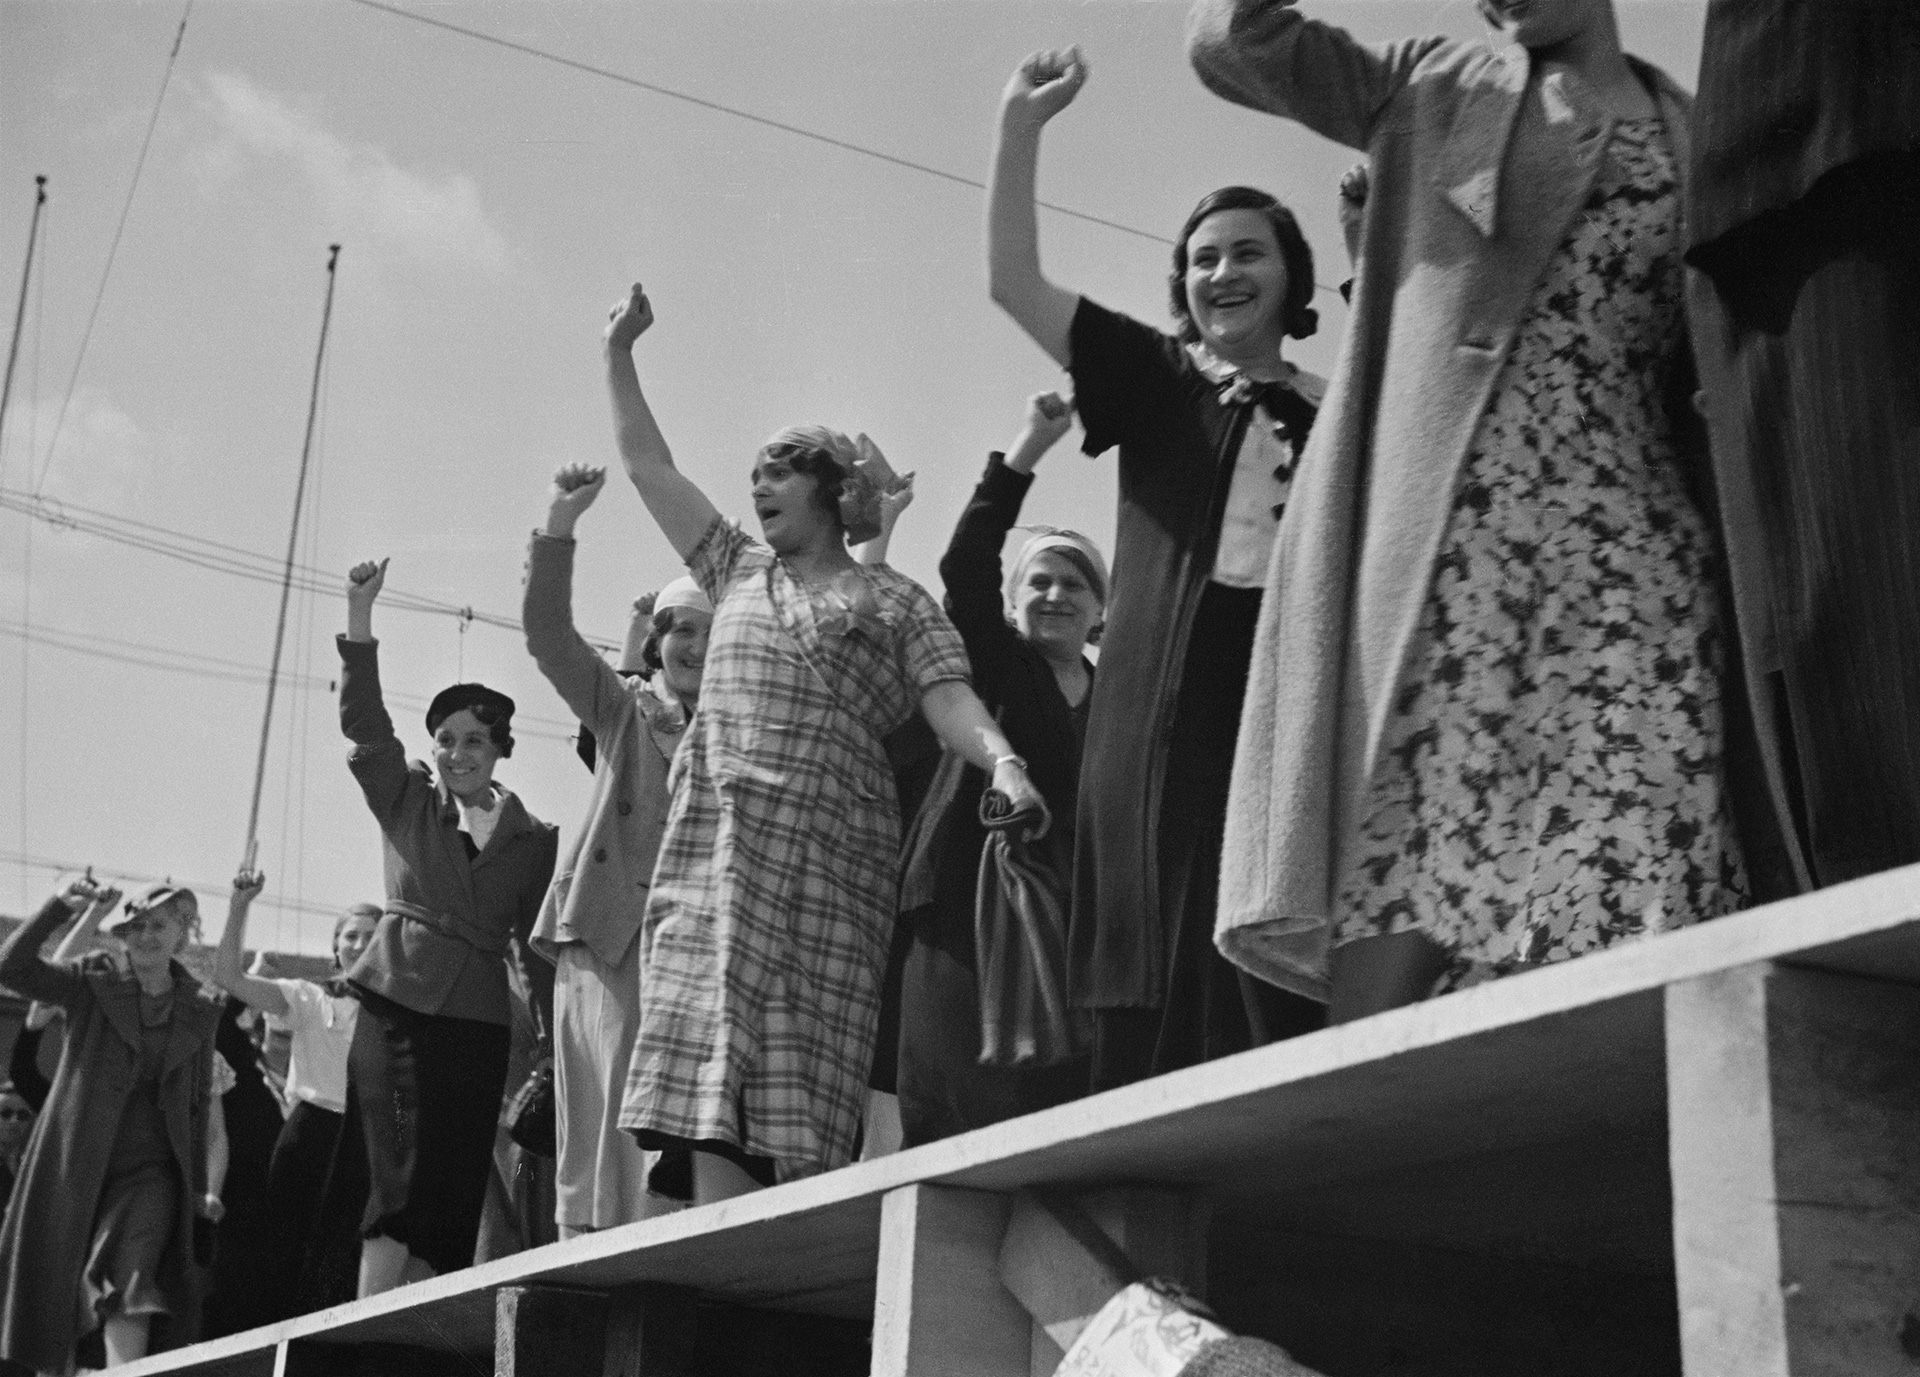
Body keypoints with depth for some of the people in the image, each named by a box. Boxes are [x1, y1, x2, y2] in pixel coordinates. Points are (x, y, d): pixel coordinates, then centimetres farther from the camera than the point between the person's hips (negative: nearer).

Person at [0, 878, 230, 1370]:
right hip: (75, 1168, 1)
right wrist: (59, 907, -27)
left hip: (151, 1173, 0)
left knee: (129, 1282, -21)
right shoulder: (93, 983, 0)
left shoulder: (199, 1009, 5)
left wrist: (204, 1189, 9)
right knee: (52, 1293, 9)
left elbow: (201, 1102, 11)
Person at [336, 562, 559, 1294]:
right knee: (401, 1179, -13)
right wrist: (359, 616, -14)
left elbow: (540, 942, 12)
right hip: (397, 1004, -2)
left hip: (478, 1020, 2)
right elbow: (364, 724, -3)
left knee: (454, 1193, -1)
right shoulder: (406, 801, 9)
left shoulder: (534, 840, 11)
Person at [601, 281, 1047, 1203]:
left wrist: (1003, 762, -21)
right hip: (714, 843, 3)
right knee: (708, 1063, -11)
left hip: (828, 851, -3)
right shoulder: (738, 572, 24)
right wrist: (619, 354, 28)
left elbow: (952, 702, -1)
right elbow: (648, 466, 28)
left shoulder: (897, 602, 12)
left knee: (803, 1076, -8)